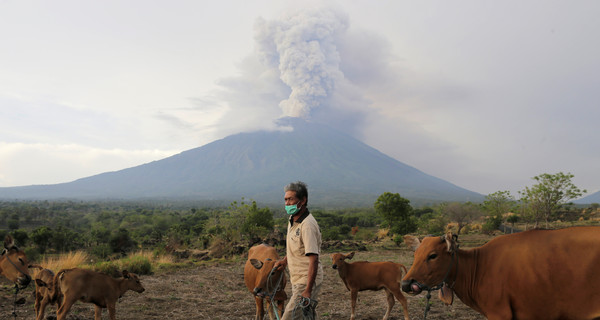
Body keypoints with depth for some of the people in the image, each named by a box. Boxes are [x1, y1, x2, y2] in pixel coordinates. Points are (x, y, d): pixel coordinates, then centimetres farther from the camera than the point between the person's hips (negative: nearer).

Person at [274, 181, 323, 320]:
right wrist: (285, 260, 17)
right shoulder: (292, 219, 7)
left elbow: (314, 259, -28)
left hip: (307, 281, -10)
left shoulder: (308, 225, -23)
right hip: (298, 280, 10)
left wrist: (308, 291, -30)